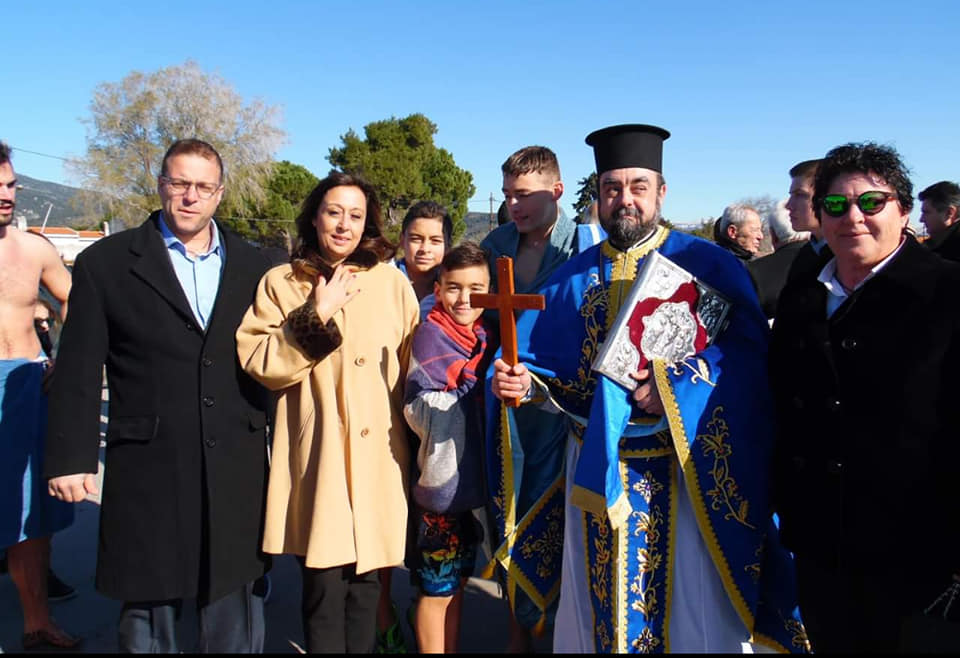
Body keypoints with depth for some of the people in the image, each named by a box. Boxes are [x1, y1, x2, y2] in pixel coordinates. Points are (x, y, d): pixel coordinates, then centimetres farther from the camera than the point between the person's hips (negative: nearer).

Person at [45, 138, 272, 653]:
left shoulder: (251, 265, 7)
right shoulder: (104, 263, 0)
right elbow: (78, 373, -1)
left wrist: (262, 441, 8)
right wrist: (71, 458, -4)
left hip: (237, 474, 2)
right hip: (147, 471, -2)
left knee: (237, 618, 15)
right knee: (148, 613, 14)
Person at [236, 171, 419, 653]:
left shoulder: (391, 281, 6)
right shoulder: (281, 283, 4)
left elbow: (414, 369, 10)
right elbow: (258, 364, -5)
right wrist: (315, 317, -12)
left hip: (378, 455, 2)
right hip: (319, 455, -1)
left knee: (365, 577, 9)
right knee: (324, 581, -1)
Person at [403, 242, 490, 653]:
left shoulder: (481, 337, 7)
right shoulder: (430, 334, -14)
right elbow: (418, 413, -21)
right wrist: (462, 384, -31)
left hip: (472, 478, 7)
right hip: (441, 480, -7)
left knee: (457, 581, 20)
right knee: (436, 588, 7)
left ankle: (452, 649, 35)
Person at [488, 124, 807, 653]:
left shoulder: (707, 264, -5)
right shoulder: (573, 278, 6)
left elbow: (748, 352, -16)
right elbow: (541, 362, 2)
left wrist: (675, 385, -27)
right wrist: (522, 383, -18)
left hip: (683, 473, -3)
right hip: (595, 473, 4)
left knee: (689, 615, 11)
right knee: (595, 609, 18)